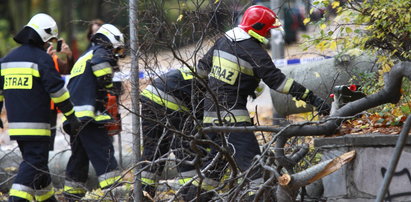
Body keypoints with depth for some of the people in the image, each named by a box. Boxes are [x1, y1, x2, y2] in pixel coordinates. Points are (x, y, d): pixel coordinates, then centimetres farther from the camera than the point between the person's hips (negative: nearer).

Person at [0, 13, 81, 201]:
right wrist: (71, 116, -5)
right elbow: (57, 89, -11)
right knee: (34, 163, -7)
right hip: (35, 123, -8)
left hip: (15, 122, 8)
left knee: (36, 161, 18)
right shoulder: (42, 58, -9)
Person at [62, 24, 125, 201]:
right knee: (103, 150, -14)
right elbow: (100, 62, -22)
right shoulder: (100, 52, 0)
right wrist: (107, 85, -6)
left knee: (79, 154, 15)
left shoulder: (83, 58, 29)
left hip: (73, 117, 9)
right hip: (89, 114, -9)